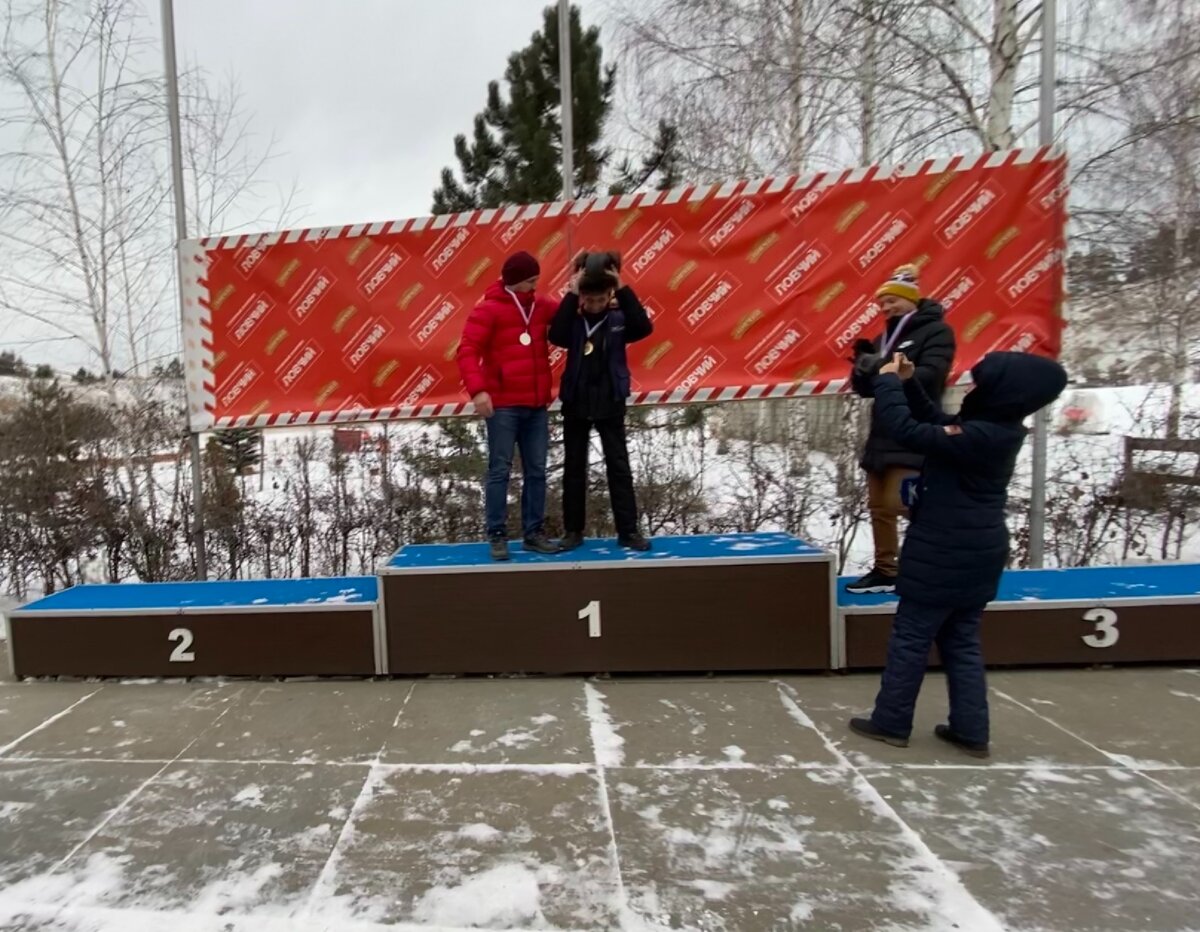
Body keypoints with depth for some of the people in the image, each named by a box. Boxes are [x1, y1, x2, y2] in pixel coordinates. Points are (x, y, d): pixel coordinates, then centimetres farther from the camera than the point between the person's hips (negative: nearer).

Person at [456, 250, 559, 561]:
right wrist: (478, 390, -24)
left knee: (536, 471, 7)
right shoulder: (488, 309, -5)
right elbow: (468, 351, -12)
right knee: (500, 470, -2)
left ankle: (534, 532, 16)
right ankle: (497, 536, 5)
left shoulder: (541, 306, 12)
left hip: (537, 405, 6)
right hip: (503, 405, -6)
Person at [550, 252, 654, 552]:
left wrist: (623, 289, -21)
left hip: (610, 404, 0)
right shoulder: (574, 320, -1)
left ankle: (628, 530, 10)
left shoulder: (619, 319, 0)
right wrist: (571, 294, -21)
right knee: (574, 467, 7)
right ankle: (573, 530, 18)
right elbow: (556, 337, -20)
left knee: (619, 466, 2)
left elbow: (644, 327, -19)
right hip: (575, 404, 1)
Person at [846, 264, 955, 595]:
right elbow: (865, 389, 14)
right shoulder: (884, 338, 18)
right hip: (881, 435, 7)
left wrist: (883, 368, -25)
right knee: (879, 505, 8)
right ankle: (885, 570, 19)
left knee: (902, 502, -15)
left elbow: (928, 376, -18)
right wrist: (863, 367, -6)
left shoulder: (936, 331, -2)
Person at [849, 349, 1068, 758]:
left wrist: (887, 380, -13)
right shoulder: (997, 429, 4)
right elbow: (937, 424, 15)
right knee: (962, 642, 17)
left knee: (910, 639, 4)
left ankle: (891, 723, 17)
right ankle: (971, 730, 24)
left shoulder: (979, 437, -25)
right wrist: (909, 383, 4)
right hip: (974, 555, 9)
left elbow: (905, 430, -27)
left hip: (945, 557, -9)